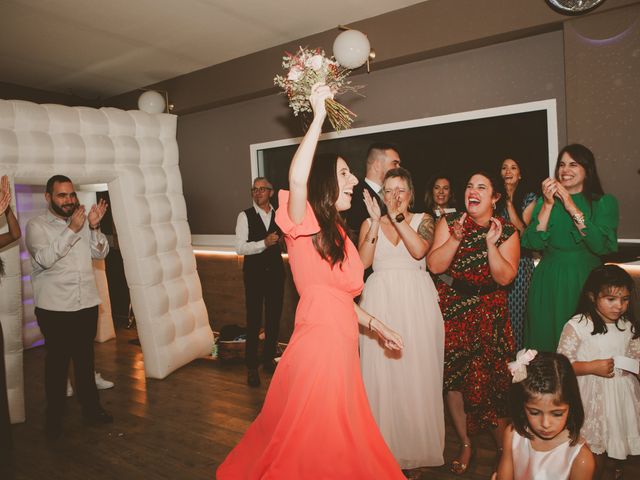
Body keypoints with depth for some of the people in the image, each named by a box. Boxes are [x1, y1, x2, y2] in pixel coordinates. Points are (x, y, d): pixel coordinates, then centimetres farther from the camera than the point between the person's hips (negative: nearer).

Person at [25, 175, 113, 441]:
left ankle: (91, 407, 27)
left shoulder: (84, 221, 7)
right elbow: (45, 258, -20)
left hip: (87, 304, 4)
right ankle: (54, 416, 20)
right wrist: (71, 229, -24)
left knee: (85, 358, 14)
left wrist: (95, 227, -14)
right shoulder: (37, 225, -5)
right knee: (57, 360, 5)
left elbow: (100, 252, 2)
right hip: (54, 308, -4)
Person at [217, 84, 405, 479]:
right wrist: (318, 118, -23)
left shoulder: (338, 233, 15)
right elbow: (297, 180, -32)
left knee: (341, 444, 20)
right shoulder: (305, 225, -10)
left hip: (342, 347, 8)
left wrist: (376, 325, 16)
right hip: (317, 345, -8)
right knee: (309, 443, 7)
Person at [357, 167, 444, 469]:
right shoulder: (370, 223, 10)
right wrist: (377, 221, -8)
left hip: (416, 300, 0)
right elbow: (363, 261, -5)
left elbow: (419, 250, -12)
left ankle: (418, 443, 20)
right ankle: (385, 443, 19)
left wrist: (398, 217, -12)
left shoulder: (422, 220, 8)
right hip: (380, 300, 1)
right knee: (380, 373, 2)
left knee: (416, 371, 2)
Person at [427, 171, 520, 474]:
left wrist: (491, 243, -20)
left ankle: (503, 447, 24)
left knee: (492, 380, 0)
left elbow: (504, 278, -10)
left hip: (489, 313, -1)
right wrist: (455, 238, -20)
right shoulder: (449, 222, 0)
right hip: (452, 309, 1)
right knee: (453, 377, 6)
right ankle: (465, 445, 25)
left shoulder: (507, 231, -1)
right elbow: (434, 266, -9)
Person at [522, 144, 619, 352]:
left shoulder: (605, 202, 1)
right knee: (545, 342, 8)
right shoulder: (545, 201, 6)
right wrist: (548, 204, -14)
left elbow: (603, 246, -15)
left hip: (585, 282, -1)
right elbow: (533, 243, -8)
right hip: (548, 283, 1)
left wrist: (573, 209, -18)